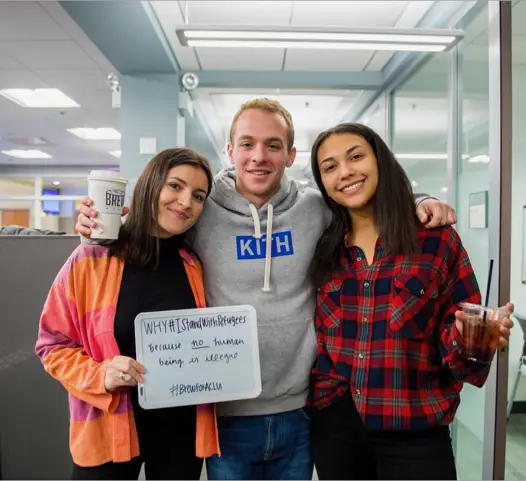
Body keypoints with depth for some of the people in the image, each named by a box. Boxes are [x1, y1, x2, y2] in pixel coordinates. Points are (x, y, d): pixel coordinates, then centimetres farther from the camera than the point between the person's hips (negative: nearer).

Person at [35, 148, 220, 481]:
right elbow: (54, 345, -4)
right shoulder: (92, 259, -10)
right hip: (109, 431, -2)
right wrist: (101, 376, -20)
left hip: (183, 430, 3)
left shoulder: (195, 266, -2)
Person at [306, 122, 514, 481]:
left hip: (414, 433, -2)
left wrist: (467, 338, -22)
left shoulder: (438, 239, -6)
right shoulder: (323, 249, 0)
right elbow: (316, 338, 8)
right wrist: (319, 394, -2)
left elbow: (457, 335, -3)